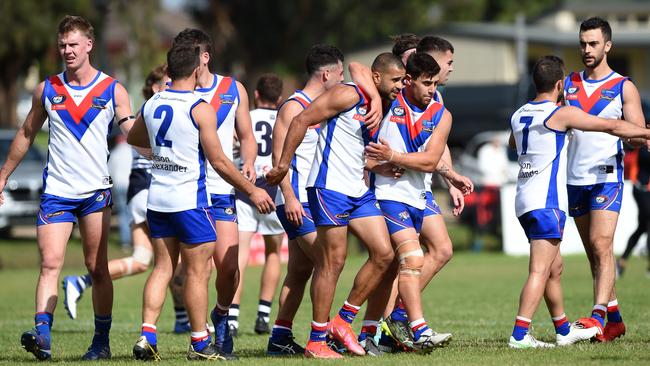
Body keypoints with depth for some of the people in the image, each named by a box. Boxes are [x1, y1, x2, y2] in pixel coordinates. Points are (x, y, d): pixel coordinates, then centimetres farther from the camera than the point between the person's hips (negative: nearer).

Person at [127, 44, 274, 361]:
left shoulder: (152, 104, 6)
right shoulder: (200, 109, -13)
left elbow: (133, 138, 27)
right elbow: (219, 162, -12)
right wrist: (252, 190, -3)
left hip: (157, 198, 6)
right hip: (189, 198, -6)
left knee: (162, 268, 10)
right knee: (197, 271, 1)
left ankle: (147, 335, 0)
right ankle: (199, 343, 4)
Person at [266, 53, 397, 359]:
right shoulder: (348, 95, -10)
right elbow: (301, 121, -13)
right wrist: (283, 165, -14)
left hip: (358, 191, 9)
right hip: (330, 187, -9)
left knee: (383, 254, 1)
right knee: (333, 262, -7)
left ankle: (343, 320, 12)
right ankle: (316, 342, -1)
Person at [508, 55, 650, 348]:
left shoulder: (519, 116, 12)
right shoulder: (561, 114, -9)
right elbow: (613, 127, -5)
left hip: (525, 202, 8)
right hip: (546, 203, -8)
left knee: (555, 268, 19)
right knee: (540, 271, -13)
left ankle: (563, 330, 28)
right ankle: (519, 335, -23)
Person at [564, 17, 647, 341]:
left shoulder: (624, 88, 0)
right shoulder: (569, 84, 12)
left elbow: (638, 133, -2)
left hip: (607, 177, -5)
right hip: (576, 178, 5)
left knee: (601, 245, -17)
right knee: (593, 251, 8)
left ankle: (598, 315, -26)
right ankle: (614, 318, 15)